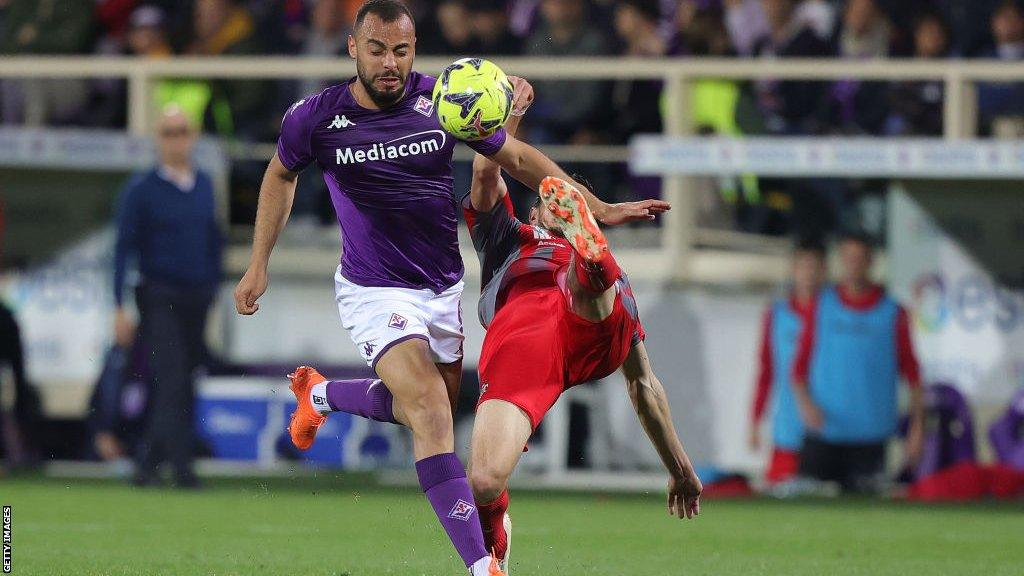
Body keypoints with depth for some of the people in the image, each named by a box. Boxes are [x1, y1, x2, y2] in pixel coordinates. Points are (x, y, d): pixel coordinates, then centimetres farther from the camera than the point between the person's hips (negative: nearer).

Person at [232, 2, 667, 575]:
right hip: (375, 290, -4)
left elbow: (518, 159, 3)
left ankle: (319, 393, 42)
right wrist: (258, 266, 9)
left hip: (444, 286, 4)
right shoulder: (317, 118, -13)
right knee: (432, 411, -21)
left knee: (434, 409, 17)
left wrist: (599, 209, 0)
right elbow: (281, 174, 9)